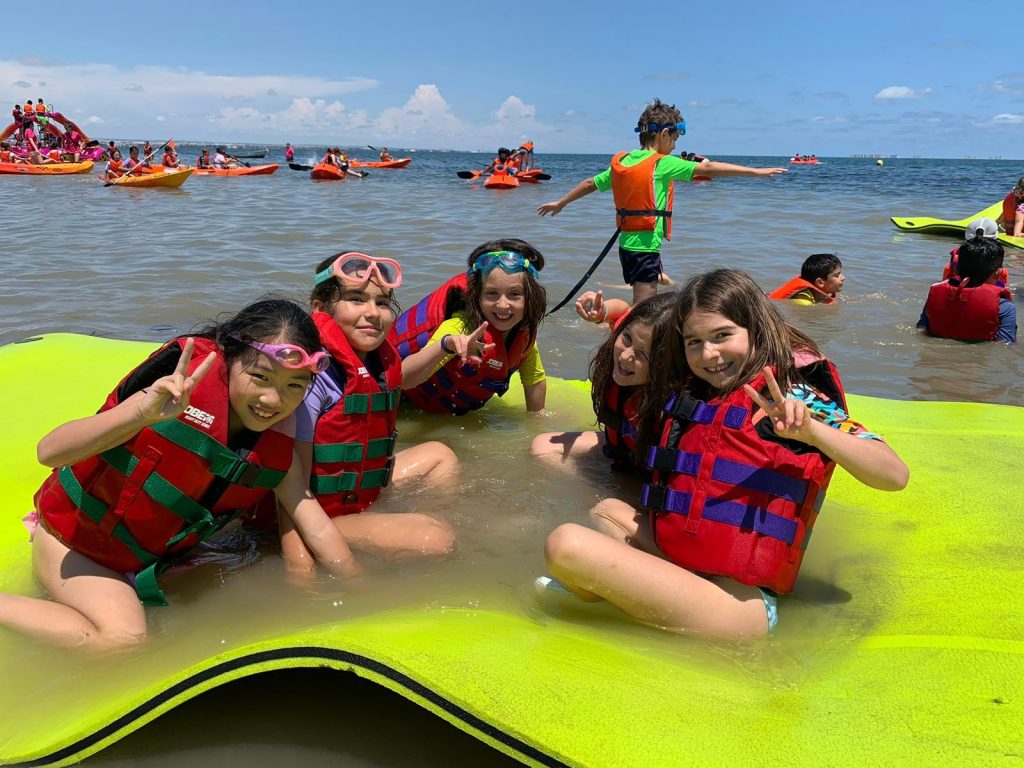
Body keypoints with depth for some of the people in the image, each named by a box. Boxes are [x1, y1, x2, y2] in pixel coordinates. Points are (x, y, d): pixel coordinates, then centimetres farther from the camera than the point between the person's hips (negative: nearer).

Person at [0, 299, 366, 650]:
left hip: (154, 555, 7)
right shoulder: (187, 385, -29)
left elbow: (318, 528, -8)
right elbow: (50, 451, -35)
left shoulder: (278, 445, -13)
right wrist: (143, 412, -51)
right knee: (124, 639, -25)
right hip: (73, 539, -6)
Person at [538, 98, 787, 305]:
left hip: (626, 242, 8)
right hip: (646, 247, -8)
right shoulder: (663, 163, -11)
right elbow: (708, 169, -14)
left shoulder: (619, 162, 8)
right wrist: (755, 171, -13)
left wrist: (560, 203, 34)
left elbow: (590, 184, 19)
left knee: (644, 305, 24)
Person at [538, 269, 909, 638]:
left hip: (739, 602, -9)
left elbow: (895, 475, -20)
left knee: (566, 544, -23)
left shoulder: (794, 396, -9)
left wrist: (809, 429, -34)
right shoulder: (695, 388, 12)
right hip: (686, 562, 9)